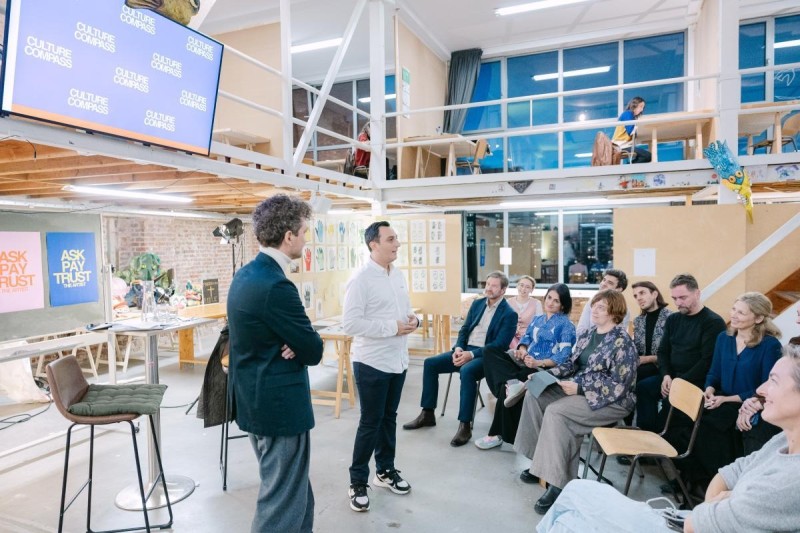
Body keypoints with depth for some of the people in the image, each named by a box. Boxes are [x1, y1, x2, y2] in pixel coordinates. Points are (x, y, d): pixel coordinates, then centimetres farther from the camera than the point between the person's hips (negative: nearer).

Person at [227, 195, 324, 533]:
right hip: (279, 405, -10)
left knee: (296, 492, 25)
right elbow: (313, 351, -19)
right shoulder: (275, 285, -25)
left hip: (256, 399, 10)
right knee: (283, 502, 7)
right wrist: (301, 346, 2)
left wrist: (293, 344, -9)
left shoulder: (246, 275, 6)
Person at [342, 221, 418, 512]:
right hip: (372, 363, -7)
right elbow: (350, 323, -23)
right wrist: (392, 327, -23)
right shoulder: (361, 278, -17)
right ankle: (358, 481, 22)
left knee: (389, 418, 18)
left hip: (398, 360, 7)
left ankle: (385, 470, 36)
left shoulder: (398, 275, 7)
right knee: (370, 423, 5)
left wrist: (413, 319, -5)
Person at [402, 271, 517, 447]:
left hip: (487, 356, -7)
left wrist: (471, 354, -22)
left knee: (466, 371, -38)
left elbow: (500, 345, -15)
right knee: (430, 363, -7)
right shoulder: (477, 303, 13)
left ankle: (465, 426, -28)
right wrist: (458, 348, -6)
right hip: (466, 349, 7)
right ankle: (427, 414, 2)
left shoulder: (509, 314, -7)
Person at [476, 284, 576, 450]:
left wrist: (539, 363, -24)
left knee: (506, 388, -28)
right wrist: (522, 350, -7)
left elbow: (563, 357, -10)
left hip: (546, 369, -7)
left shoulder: (566, 325, 0)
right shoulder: (537, 320, 21)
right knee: (490, 355, -14)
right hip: (525, 363, 7)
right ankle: (514, 384, -35)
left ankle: (498, 434, -12)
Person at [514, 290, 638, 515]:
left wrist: (580, 388, -25)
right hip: (580, 388, 9)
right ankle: (542, 461, 3)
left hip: (612, 400, -9)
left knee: (556, 412, -29)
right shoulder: (587, 335, 9)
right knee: (534, 394, -6)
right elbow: (572, 364, 16)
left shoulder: (622, 342, -16)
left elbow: (619, 385, -21)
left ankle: (557, 484, -22)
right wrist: (546, 374, -1)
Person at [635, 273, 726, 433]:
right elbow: (663, 351, 13)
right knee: (642, 387, -19)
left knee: (672, 399, -30)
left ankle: (656, 432, -9)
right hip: (672, 376, 6)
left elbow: (708, 361, -15)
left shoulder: (714, 322, -8)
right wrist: (666, 375, -6)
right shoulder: (673, 319, 13)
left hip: (697, 381, -6)